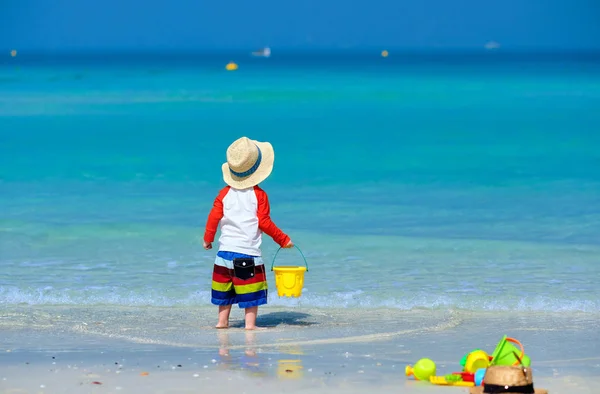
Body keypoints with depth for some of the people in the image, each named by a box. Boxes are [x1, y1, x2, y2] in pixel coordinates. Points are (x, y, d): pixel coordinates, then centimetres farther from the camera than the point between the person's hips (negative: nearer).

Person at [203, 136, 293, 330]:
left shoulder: (225, 193, 5)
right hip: (248, 252, -4)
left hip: (225, 250, 4)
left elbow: (214, 216, 2)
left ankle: (222, 321, 20)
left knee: (225, 289, 15)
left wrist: (208, 238, 16)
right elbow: (264, 223, -7)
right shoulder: (259, 195, -4)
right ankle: (250, 323, -6)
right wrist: (283, 239, 3)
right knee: (251, 290, -1)